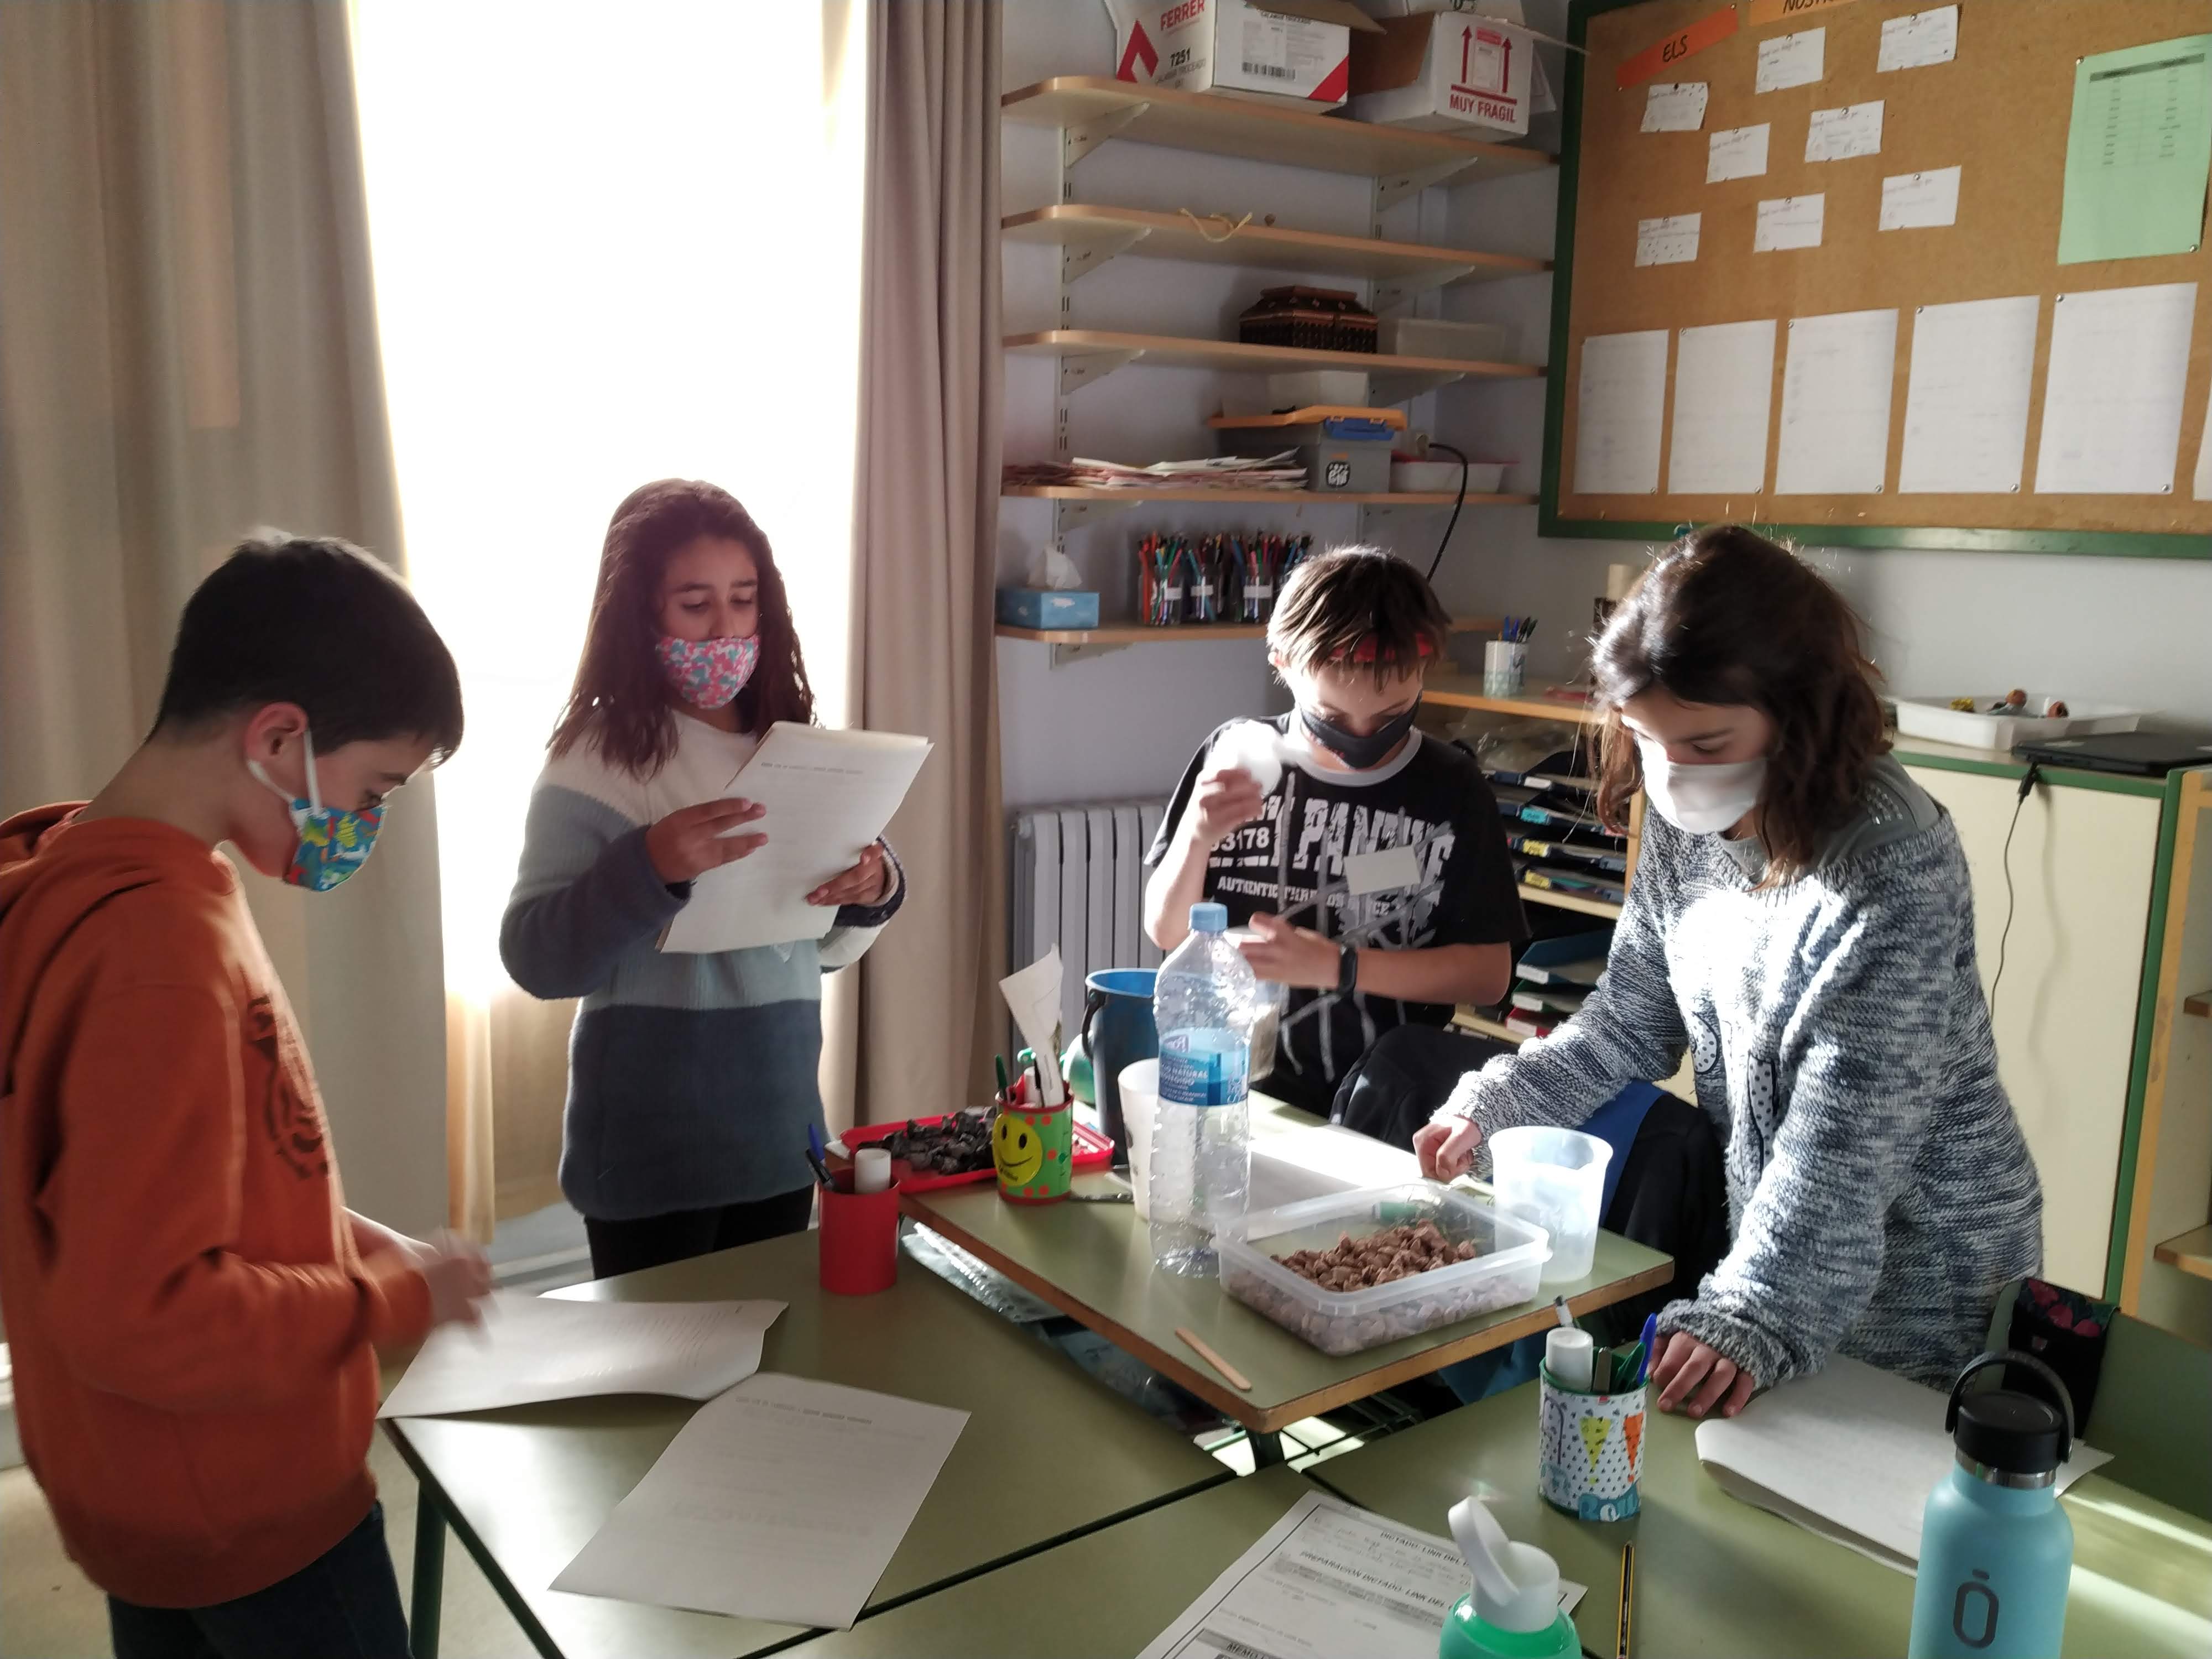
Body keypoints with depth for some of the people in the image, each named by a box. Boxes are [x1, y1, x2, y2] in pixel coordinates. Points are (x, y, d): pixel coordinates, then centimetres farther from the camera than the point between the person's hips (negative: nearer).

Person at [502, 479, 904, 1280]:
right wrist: (650, 869, -29)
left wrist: (871, 892, -9)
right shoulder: (597, 757, -11)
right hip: (649, 1156, -5)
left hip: (781, 1137, 5)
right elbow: (534, 958, -16)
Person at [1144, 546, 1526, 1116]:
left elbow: (1488, 973, -3)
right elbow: (1166, 932, 5)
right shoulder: (1236, 758, 0)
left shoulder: (1451, 788, -3)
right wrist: (1195, 836, -14)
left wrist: (1335, 966, -14)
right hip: (1235, 1089, 2)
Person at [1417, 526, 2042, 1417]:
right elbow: (1631, 1020, 4)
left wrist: (1752, 1316, -35)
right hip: (1769, 1231, 6)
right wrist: (1492, 1102, -9)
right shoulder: (1685, 827, -5)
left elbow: (1845, 1138, -29)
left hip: (1919, 1270, -6)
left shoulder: (1893, 864, -27)